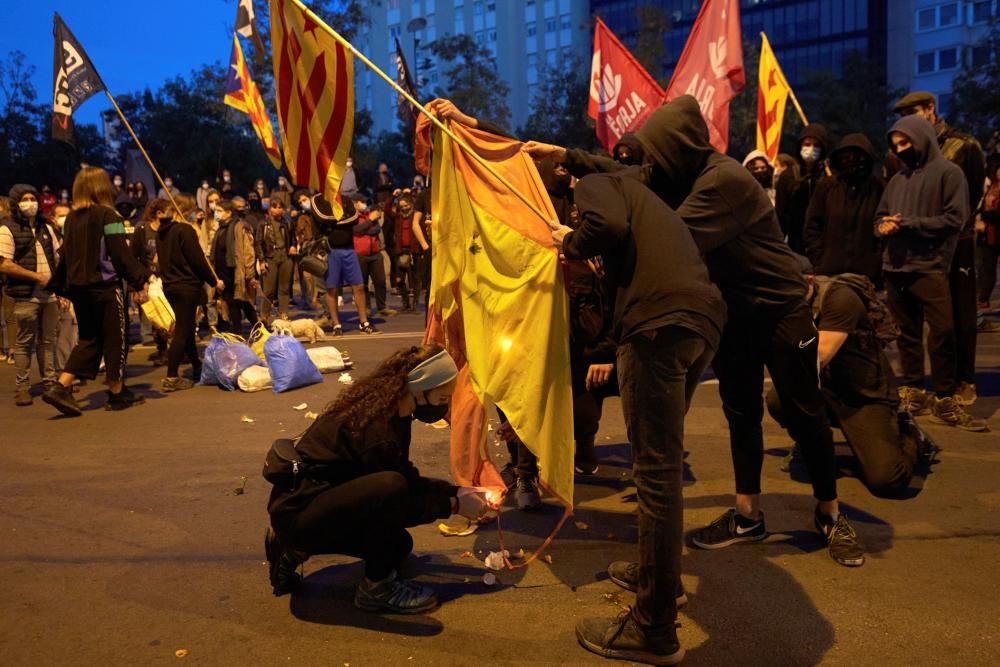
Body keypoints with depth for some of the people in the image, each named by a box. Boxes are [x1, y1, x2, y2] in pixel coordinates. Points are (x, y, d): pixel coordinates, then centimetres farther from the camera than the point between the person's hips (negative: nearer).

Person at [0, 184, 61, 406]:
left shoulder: (45, 227, 14)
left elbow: (57, 259, 18)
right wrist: (37, 276, -14)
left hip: (50, 295, 5)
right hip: (26, 297, -5)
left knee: (48, 340, 9)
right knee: (24, 343, 0)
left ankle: (50, 382, 18)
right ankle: (22, 387, 7)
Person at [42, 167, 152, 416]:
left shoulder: (71, 218, 8)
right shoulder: (107, 215, -11)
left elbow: (67, 254, 12)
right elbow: (121, 254, -14)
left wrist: (64, 286, 19)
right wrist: (140, 279, -8)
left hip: (79, 287, 7)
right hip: (106, 286, -7)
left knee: (89, 339, 15)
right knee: (116, 337, 6)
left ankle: (61, 387, 3)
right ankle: (117, 393, 14)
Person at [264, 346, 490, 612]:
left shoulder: (393, 410, 1)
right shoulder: (376, 429, -27)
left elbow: (409, 479, 11)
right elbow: (400, 498, -19)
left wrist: (456, 491, 2)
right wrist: (453, 505, -13)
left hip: (326, 498, 10)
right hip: (298, 511, -10)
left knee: (398, 546, 16)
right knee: (389, 489, -32)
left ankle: (293, 549, 22)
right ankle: (376, 589, -9)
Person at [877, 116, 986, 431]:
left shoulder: (948, 173, -1)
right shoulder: (897, 180, 16)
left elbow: (955, 219, -9)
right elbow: (880, 216, 21)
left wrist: (909, 223, -13)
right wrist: (883, 226, -3)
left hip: (930, 268, -5)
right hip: (895, 268, 5)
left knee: (943, 334, -7)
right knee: (907, 334, 10)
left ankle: (944, 401, 1)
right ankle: (912, 393, 19)